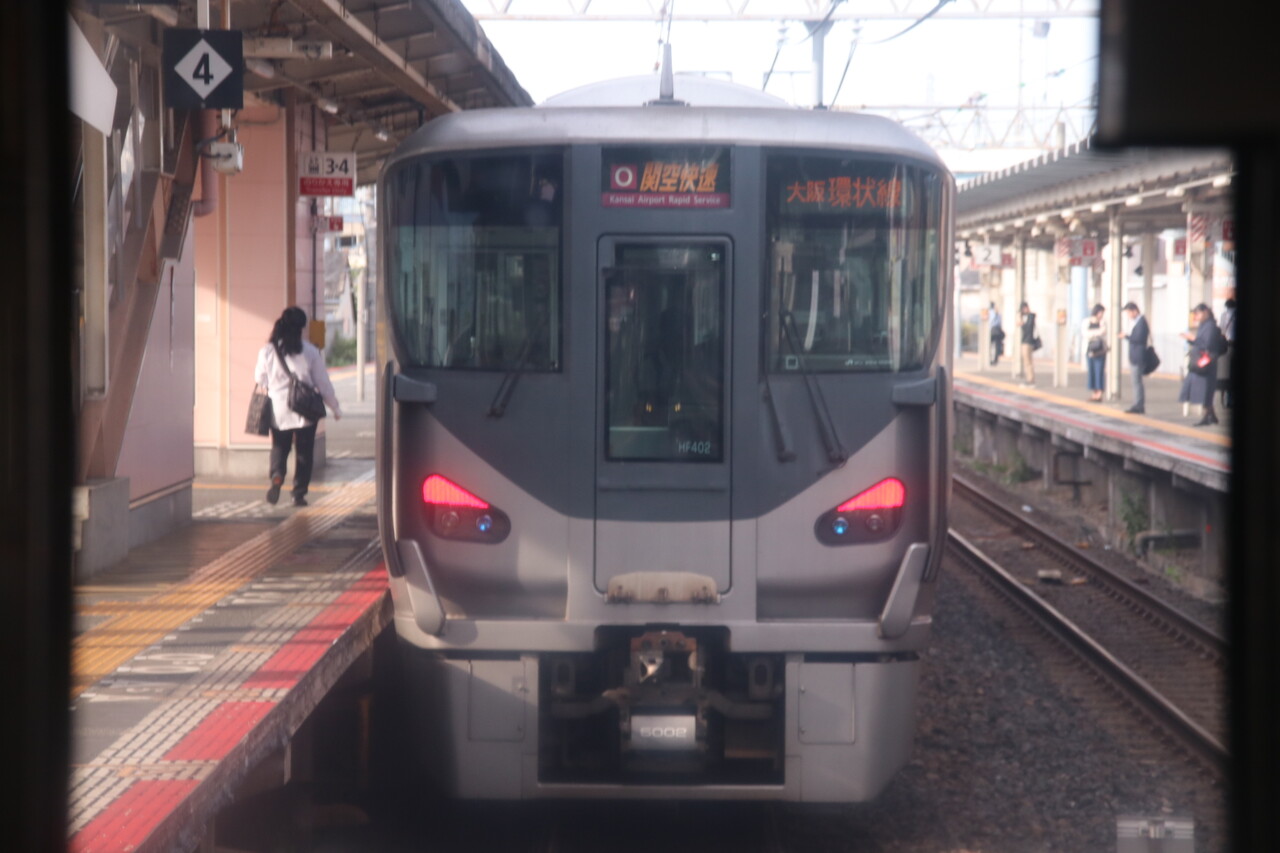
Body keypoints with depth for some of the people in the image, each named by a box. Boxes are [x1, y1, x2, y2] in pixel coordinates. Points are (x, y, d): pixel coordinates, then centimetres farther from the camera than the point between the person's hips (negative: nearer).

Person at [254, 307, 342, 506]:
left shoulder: (267, 351, -4)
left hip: (278, 410, 1)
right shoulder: (310, 351, -8)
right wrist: (335, 407, 10)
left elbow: (260, 379, 8)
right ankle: (299, 494, 9)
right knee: (304, 452, 10)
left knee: (279, 448, 15)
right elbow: (323, 383, -2)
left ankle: (276, 476, -13)